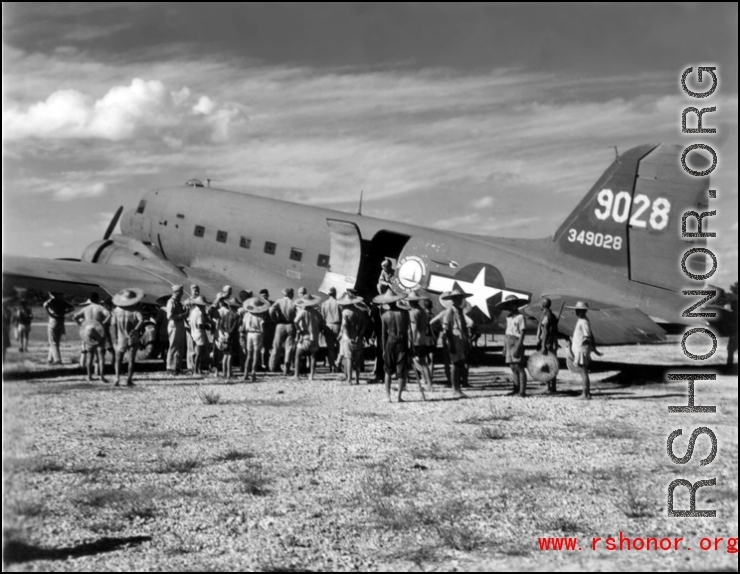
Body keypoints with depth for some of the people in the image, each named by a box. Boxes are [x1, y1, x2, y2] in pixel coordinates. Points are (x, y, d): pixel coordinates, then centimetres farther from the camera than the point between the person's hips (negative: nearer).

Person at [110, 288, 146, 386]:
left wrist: (116, 338, 2)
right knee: (131, 360, 4)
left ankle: (117, 378, -1)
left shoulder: (117, 310, -2)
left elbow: (113, 324, -3)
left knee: (118, 360, 14)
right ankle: (129, 380, -4)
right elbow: (141, 320, -27)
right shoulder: (135, 310, -10)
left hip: (120, 339, 2)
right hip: (133, 339, -2)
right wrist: (135, 330, -28)